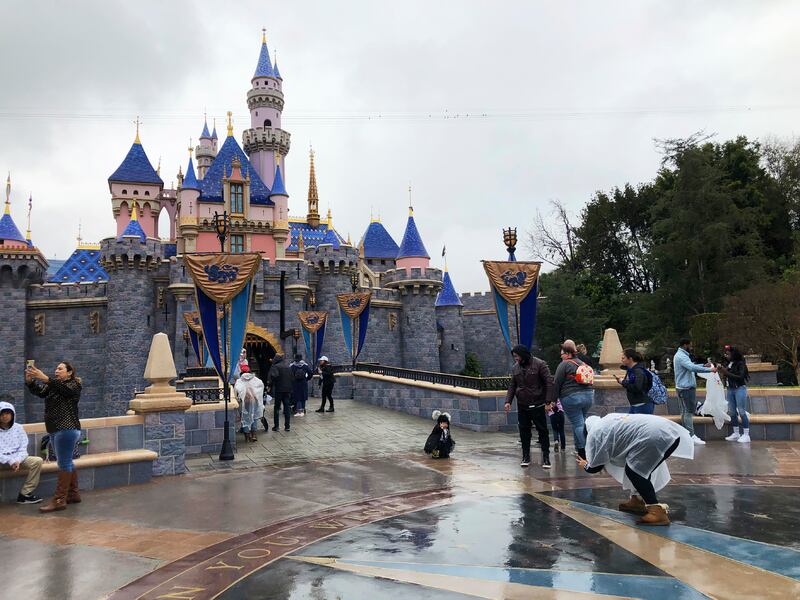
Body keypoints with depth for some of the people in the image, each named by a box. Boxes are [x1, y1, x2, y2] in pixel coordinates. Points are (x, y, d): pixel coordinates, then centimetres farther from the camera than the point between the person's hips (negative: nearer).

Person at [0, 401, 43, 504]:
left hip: (17, 459, 4)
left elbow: (23, 448, 3)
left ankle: (25, 494, -15)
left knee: (37, 461, -21)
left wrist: (17, 461, -15)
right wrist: (10, 461, -21)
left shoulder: (18, 428, 5)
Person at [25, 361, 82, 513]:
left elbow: (63, 389, -27)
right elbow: (39, 392, 1)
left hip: (67, 429, -9)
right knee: (67, 462, 14)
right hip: (56, 430, 9)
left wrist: (44, 378, -39)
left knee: (63, 463, -8)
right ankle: (73, 494, 22)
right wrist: (29, 381, -18)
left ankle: (59, 500, -8)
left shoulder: (74, 385, -6)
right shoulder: (53, 385, 16)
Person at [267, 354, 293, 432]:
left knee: (277, 408, 5)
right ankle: (287, 426, 7)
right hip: (287, 390, 5)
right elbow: (291, 378, 15)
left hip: (279, 390, -5)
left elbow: (274, 376, -25)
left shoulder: (275, 366, -8)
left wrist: (270, 385, -14)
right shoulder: (288, 367, 12)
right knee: (287, 407, 7)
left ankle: (276, 426, 6)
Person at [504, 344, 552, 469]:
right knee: (524, 431, 8)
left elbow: (549, 383, -11)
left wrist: (548, 401, -16)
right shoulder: (516, 367, 8)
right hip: (522, 405, 5)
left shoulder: (540, 364, -9)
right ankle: (526, 457, 19)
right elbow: (512, 386, 12)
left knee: (542, 431, 2)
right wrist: (508, 401, 1)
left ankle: (546, 457, 11)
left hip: (537, 405, -5)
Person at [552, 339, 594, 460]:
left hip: (571, 397, -7)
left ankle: (583, 451, -7)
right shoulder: (583, 364, 15)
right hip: (588, 396, 7)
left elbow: (557, 383, -8)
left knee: (578, 424, -4)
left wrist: (554, 399, -2)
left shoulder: (564, 365, -7)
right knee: (581, 422, 16)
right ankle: (579, 448, 21)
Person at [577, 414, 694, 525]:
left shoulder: (594, 433, 6)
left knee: (633, 471, 2)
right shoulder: (611, 418, 29)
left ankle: (657, 511, -5)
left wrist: (585, 465, 32)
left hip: (654, 437, -9)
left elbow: (595, 467, 12)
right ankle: (637, 500, 32)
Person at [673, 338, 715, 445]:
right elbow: (692, 367, -31)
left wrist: (703, 365, 11)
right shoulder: (682, 356, -18)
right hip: (686, 388, -11)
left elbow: (690, 366, 23)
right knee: (689, 411, -10)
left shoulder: (680, 355, 17)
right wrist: (709, 370, -28)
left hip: (683, 387, 11)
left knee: (685, 411, 13)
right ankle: (691, 436, -10)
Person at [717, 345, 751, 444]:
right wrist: (721, 370, -7)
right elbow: (727, 376, 9)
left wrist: (726, 372, -20)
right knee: (732, 412, 10)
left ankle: (746, 435, 0)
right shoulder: (728, 364, 8)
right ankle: (736, 434, 19)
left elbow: (740, 377, -18)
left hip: (739, 389, -7)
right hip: (730, 389, 7)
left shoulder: (740, 364, -10)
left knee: (742, 412, -5)